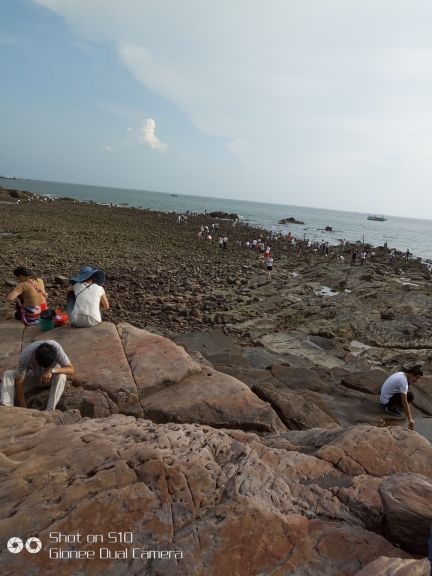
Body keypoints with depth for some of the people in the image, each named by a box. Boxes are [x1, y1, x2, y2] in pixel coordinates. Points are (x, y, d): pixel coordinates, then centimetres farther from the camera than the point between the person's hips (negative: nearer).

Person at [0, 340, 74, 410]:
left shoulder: (56, 348, -34)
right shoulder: (26, 355, -32)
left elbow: (71, 370, -32)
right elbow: (19, 382, -26)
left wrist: (52, 370, -48)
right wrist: (24, 409, -29)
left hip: (51, 377, -1)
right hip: (33, 377, 1)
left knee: (61, 376, -35)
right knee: (8, 374, -20)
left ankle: (50, 411, -31)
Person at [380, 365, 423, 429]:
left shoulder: (401, 374, 0)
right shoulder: (403, 381, -27)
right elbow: (404, 402, -28)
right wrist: (409, 419, -26)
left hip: (384, 396, 9)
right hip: (386, 400, -9)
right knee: (409, 396, -20)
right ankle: (390, 408, -5)